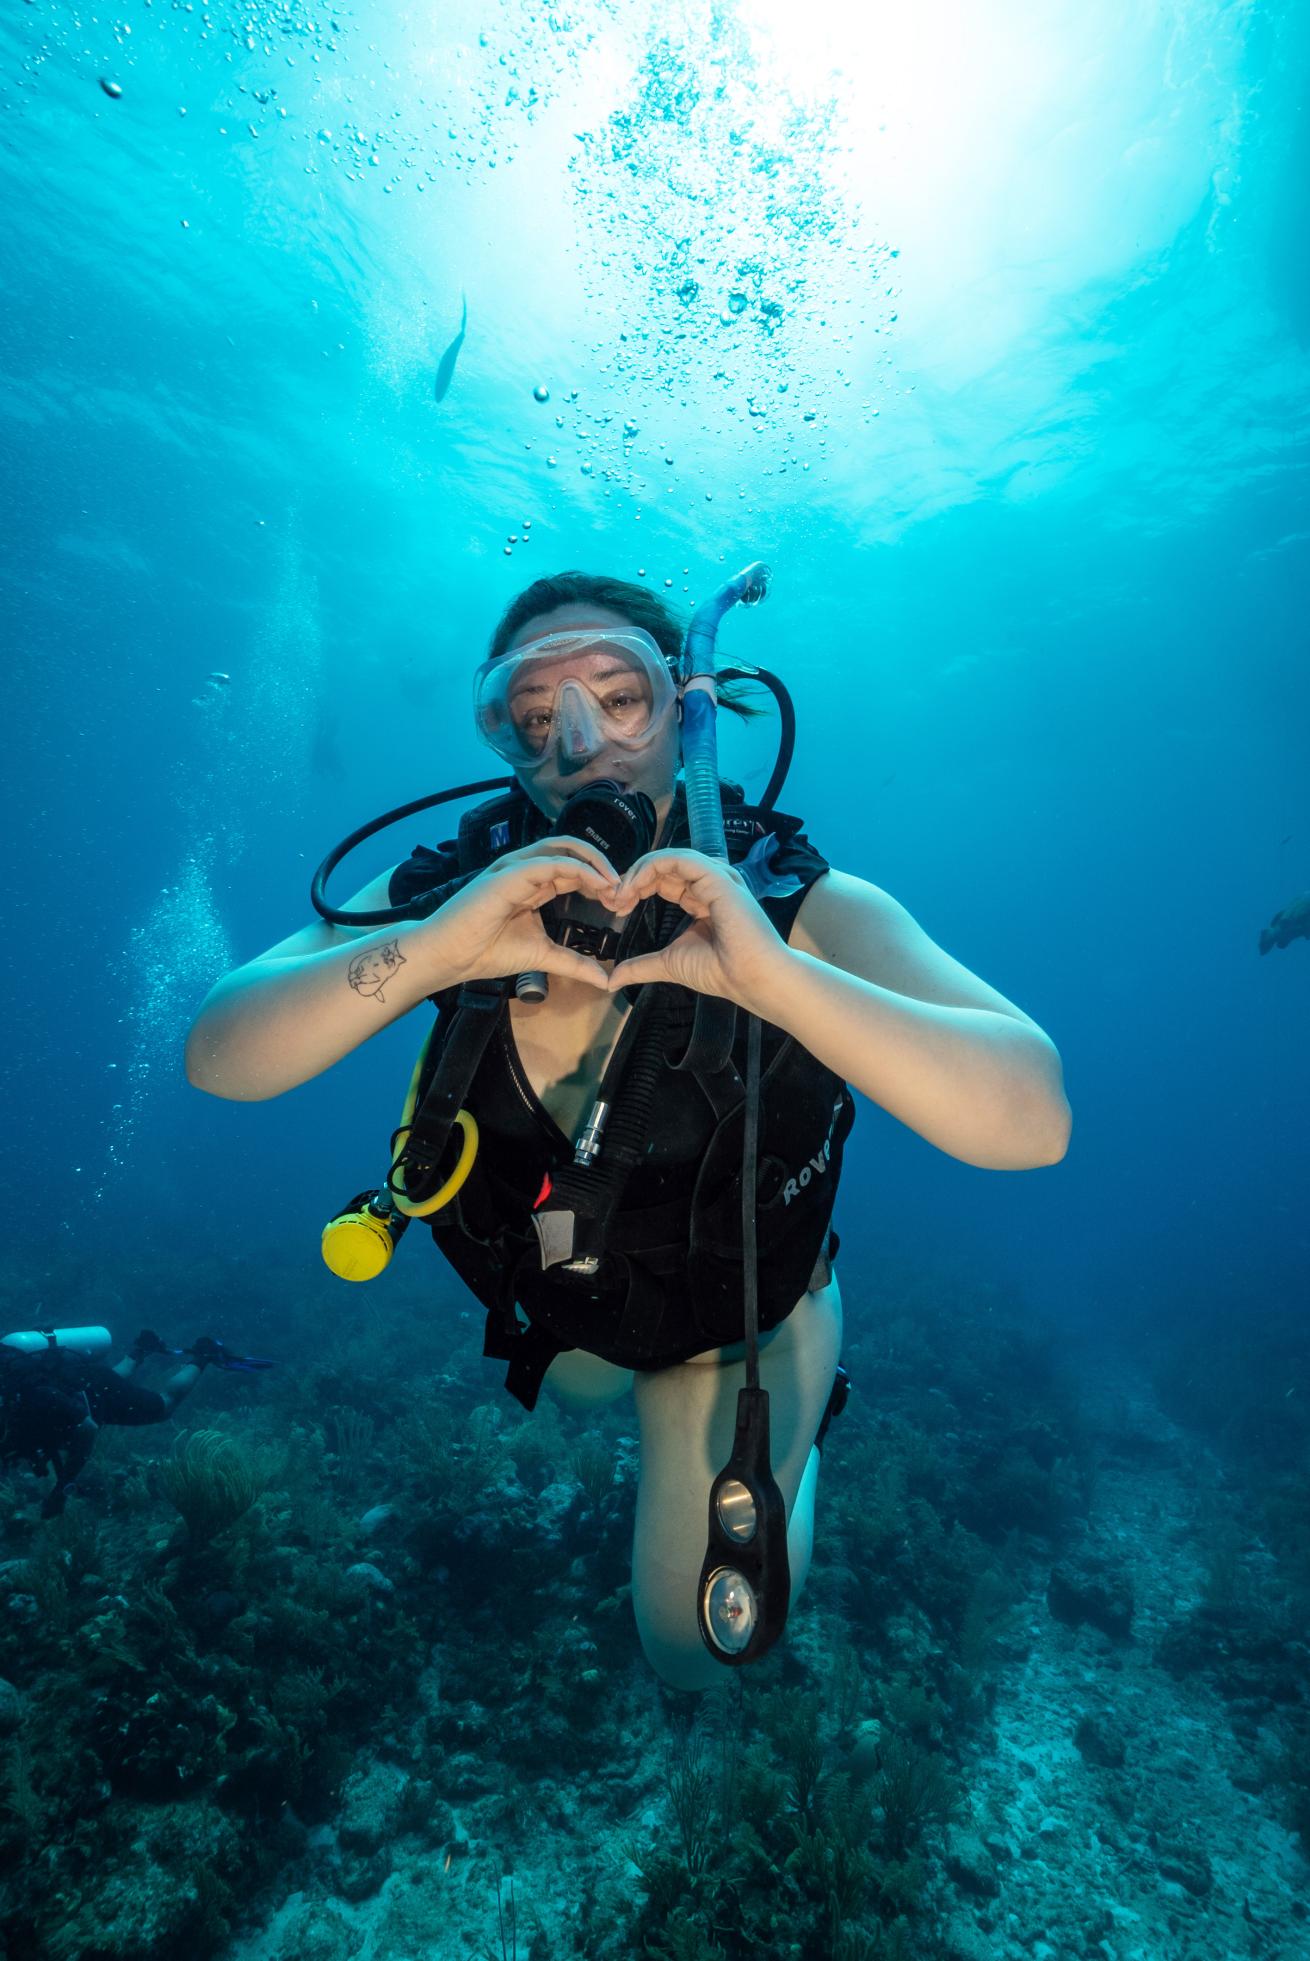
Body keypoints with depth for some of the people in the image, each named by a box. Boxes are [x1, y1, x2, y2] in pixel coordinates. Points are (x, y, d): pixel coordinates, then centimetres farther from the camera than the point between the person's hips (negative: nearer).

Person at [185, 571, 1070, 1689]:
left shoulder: (798, 910, -32)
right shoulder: (454, 894, -23)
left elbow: (1031, 1122, -43)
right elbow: (220, 1060, -31)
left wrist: (773, 975, -57)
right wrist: (434, 948, -49)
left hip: (740, 1318, -3)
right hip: (554, 1305, 4)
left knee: (699, 1647, 15)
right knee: (579, 1388, 38)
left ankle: (788, 1435, 39)